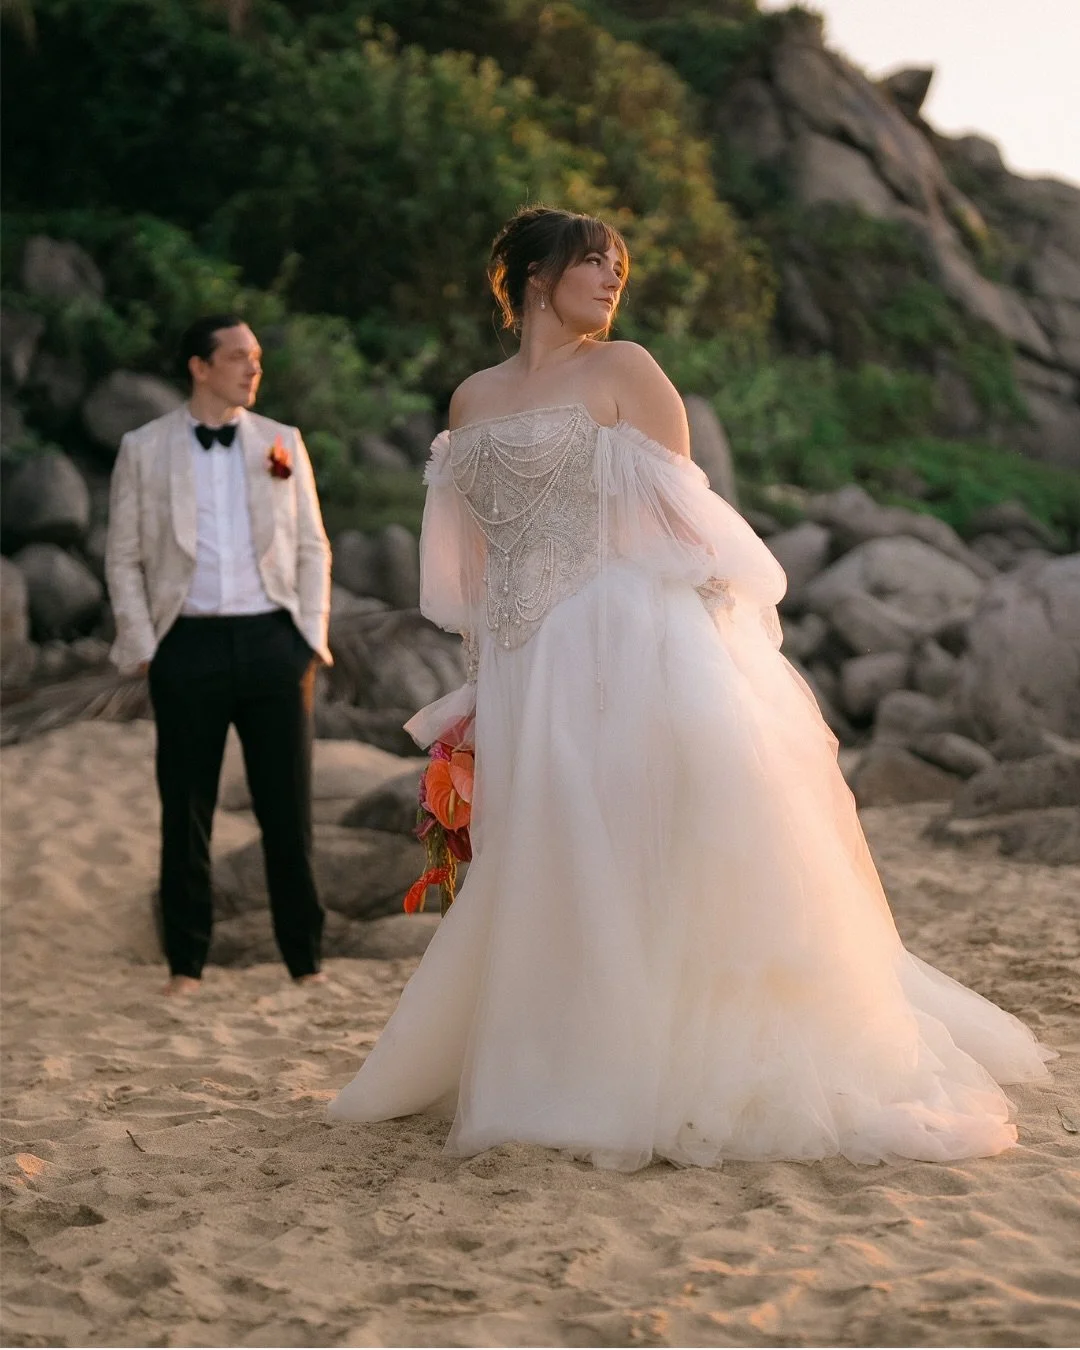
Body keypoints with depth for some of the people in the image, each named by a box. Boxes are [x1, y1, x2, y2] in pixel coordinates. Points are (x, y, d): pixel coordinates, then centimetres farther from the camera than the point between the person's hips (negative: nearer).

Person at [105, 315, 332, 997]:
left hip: (272, 640, 1)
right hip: (189, 645, -1)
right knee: (186, 813, 4)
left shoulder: (283, 443, 9)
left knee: (288, 810, 3)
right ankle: (187, 964, 14)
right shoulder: (144, 449, 4)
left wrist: (311, 640, 1)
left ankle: (306, 960, 12)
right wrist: (143, 649, -3)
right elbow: (124, 558, 5)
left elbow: (313, 548, 10)